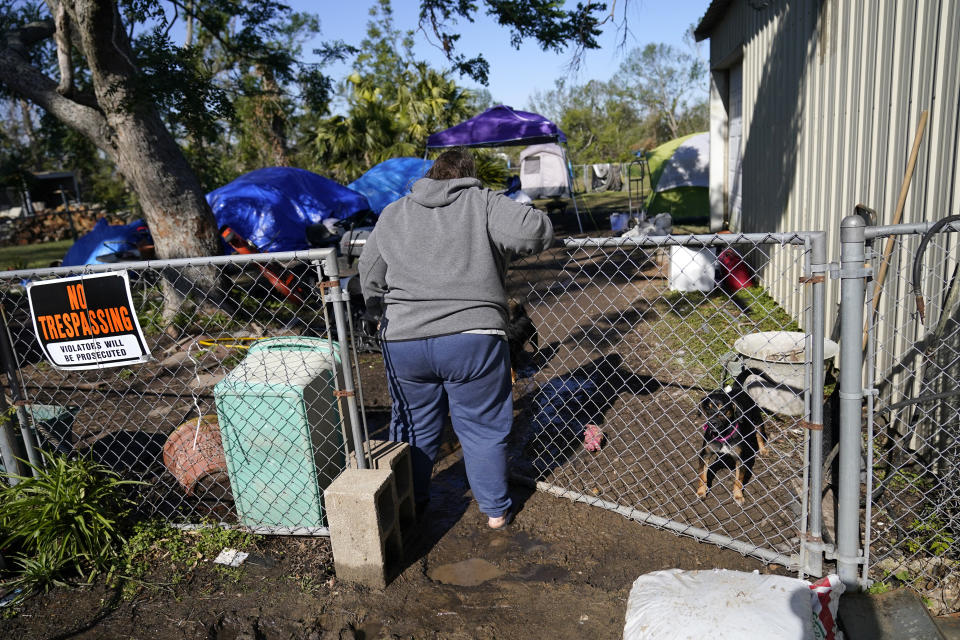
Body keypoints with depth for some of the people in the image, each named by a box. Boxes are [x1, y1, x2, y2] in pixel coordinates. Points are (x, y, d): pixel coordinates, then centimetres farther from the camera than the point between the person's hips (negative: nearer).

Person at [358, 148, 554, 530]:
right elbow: (534, 229, -10)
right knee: (483, 427, 13)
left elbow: (369, 280, 17)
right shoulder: (483, 203, 3)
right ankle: (495, 510, 26)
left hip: (403, 340, 3)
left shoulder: (392, 214, 14)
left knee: (414, 425, 20)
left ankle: (410, 502, 37)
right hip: (473, 338, -3)